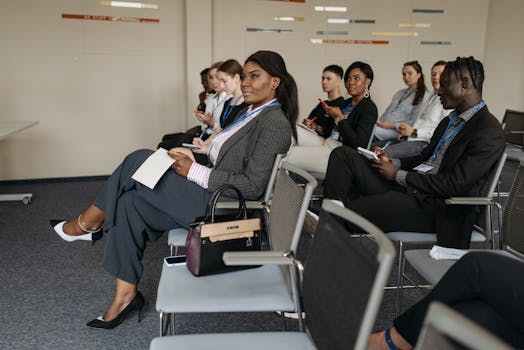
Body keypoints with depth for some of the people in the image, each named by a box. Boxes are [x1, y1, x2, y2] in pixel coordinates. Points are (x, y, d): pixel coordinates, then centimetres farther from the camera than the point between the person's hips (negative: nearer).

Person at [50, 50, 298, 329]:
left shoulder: (275, 123, -14)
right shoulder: (251, 113, 16)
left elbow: (252, 187, -20)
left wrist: (194, 171, -18)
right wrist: (195, 155, 4)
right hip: (212, 194, 9)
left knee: (139, 160, -11)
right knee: (130, 202, -3)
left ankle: (88, 223, 10)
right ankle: (125, 294, 3)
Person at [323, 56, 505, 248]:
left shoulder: (490, 132, -12)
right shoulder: (450, 120, 19)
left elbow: (454, 184, -19)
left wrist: (397, 174, -13)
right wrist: (393, 162, 2)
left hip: (432, 205, -9)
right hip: (406, 186, 9)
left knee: (350, 215, -28)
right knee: (342, 154, -4)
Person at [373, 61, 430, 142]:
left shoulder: (424, 96, 3)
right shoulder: (400, 93, 28)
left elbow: (415, 123, -7)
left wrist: (393, 125, -14)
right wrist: (380, 122, 3)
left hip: (397, 130, -6)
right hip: (383, 126, 6)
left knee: (373, 132, -36)